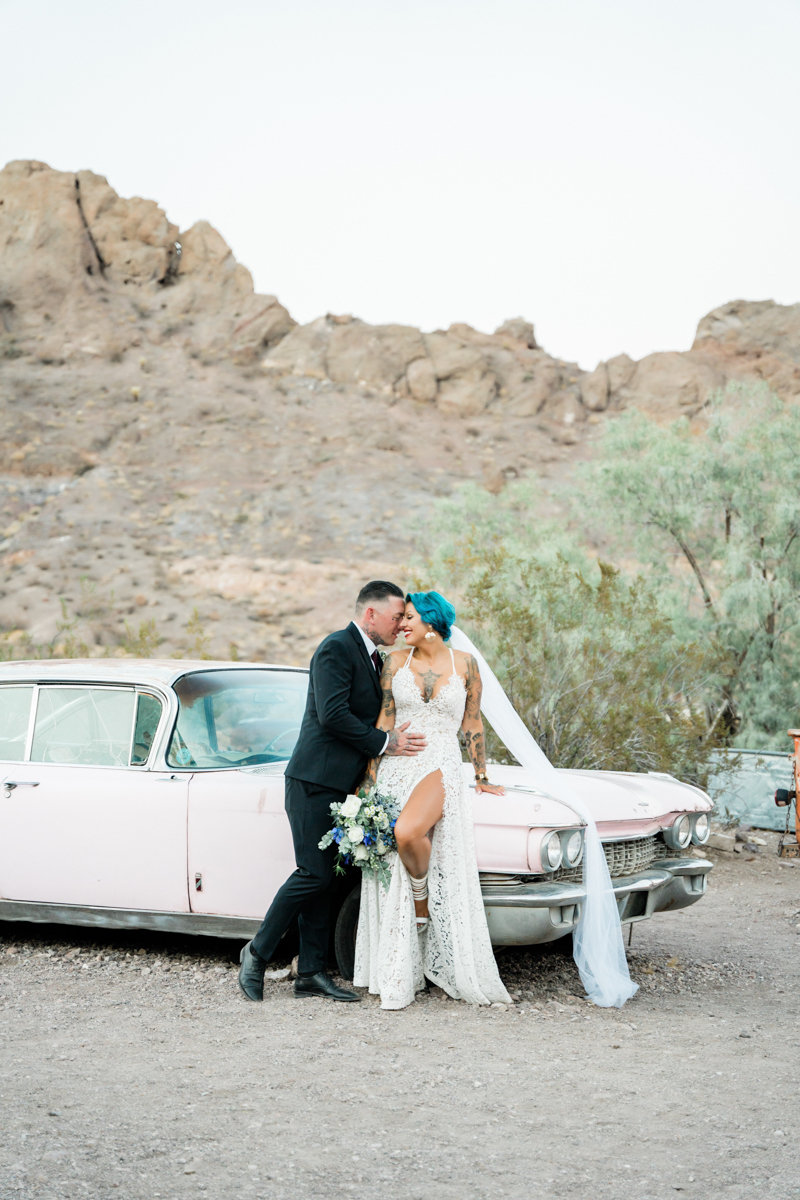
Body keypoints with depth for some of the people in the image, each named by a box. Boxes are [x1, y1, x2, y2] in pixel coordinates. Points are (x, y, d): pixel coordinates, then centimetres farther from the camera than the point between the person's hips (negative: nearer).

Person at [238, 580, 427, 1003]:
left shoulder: (372, 658, 17)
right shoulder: (337, 648, -12)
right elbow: (333, 715, -21)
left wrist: (398, 737, 6)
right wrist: (385, 742, -15)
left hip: (340, 785, 9)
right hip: (315, 782, -9)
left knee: (323, 877, 8)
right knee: (314, 874, -9)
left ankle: (311, 973, 10)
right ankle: (257, 952, 5)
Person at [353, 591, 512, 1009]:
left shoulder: (464, 664, 3)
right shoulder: (395, 662, 6)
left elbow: (472, 724, 10)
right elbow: (384, 722, 4)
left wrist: (482, 777, 13)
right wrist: (369, 780, -1)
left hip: (441, 769, -2)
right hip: (396, 767, 2)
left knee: (408, 833, -34)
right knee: (391, 882, -2)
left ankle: (422, 899, -3)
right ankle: (400, 977, 6)